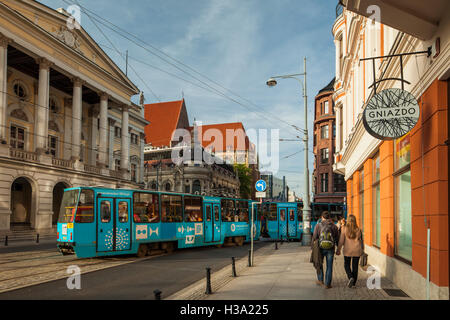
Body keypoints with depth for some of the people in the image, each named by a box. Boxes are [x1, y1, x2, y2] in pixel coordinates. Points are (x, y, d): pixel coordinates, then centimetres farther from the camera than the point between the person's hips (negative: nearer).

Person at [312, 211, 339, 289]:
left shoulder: (318, 225, -5)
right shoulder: (334, 226, 1)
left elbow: (314, 238, -5)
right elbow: (337, 239, 5)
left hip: (321, 248, -1)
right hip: (330, 249, 1)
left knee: (319, 264, 21)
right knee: (329, 266, 8)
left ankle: (320, 280, 26)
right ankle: (327, 284, 8)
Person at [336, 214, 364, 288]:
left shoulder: (344, 229, -9)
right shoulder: (358, 230, -2)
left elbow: (341, 240, -9)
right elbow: (361, 241, 6)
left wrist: (338, 249, -1)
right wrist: (362, 250, 19)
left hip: (347, 250, -2)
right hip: (357, 250, 2)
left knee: (347, 265, 14)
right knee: (355, 266, 11)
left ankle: (351, 277, -9)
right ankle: (354, 282, 17)